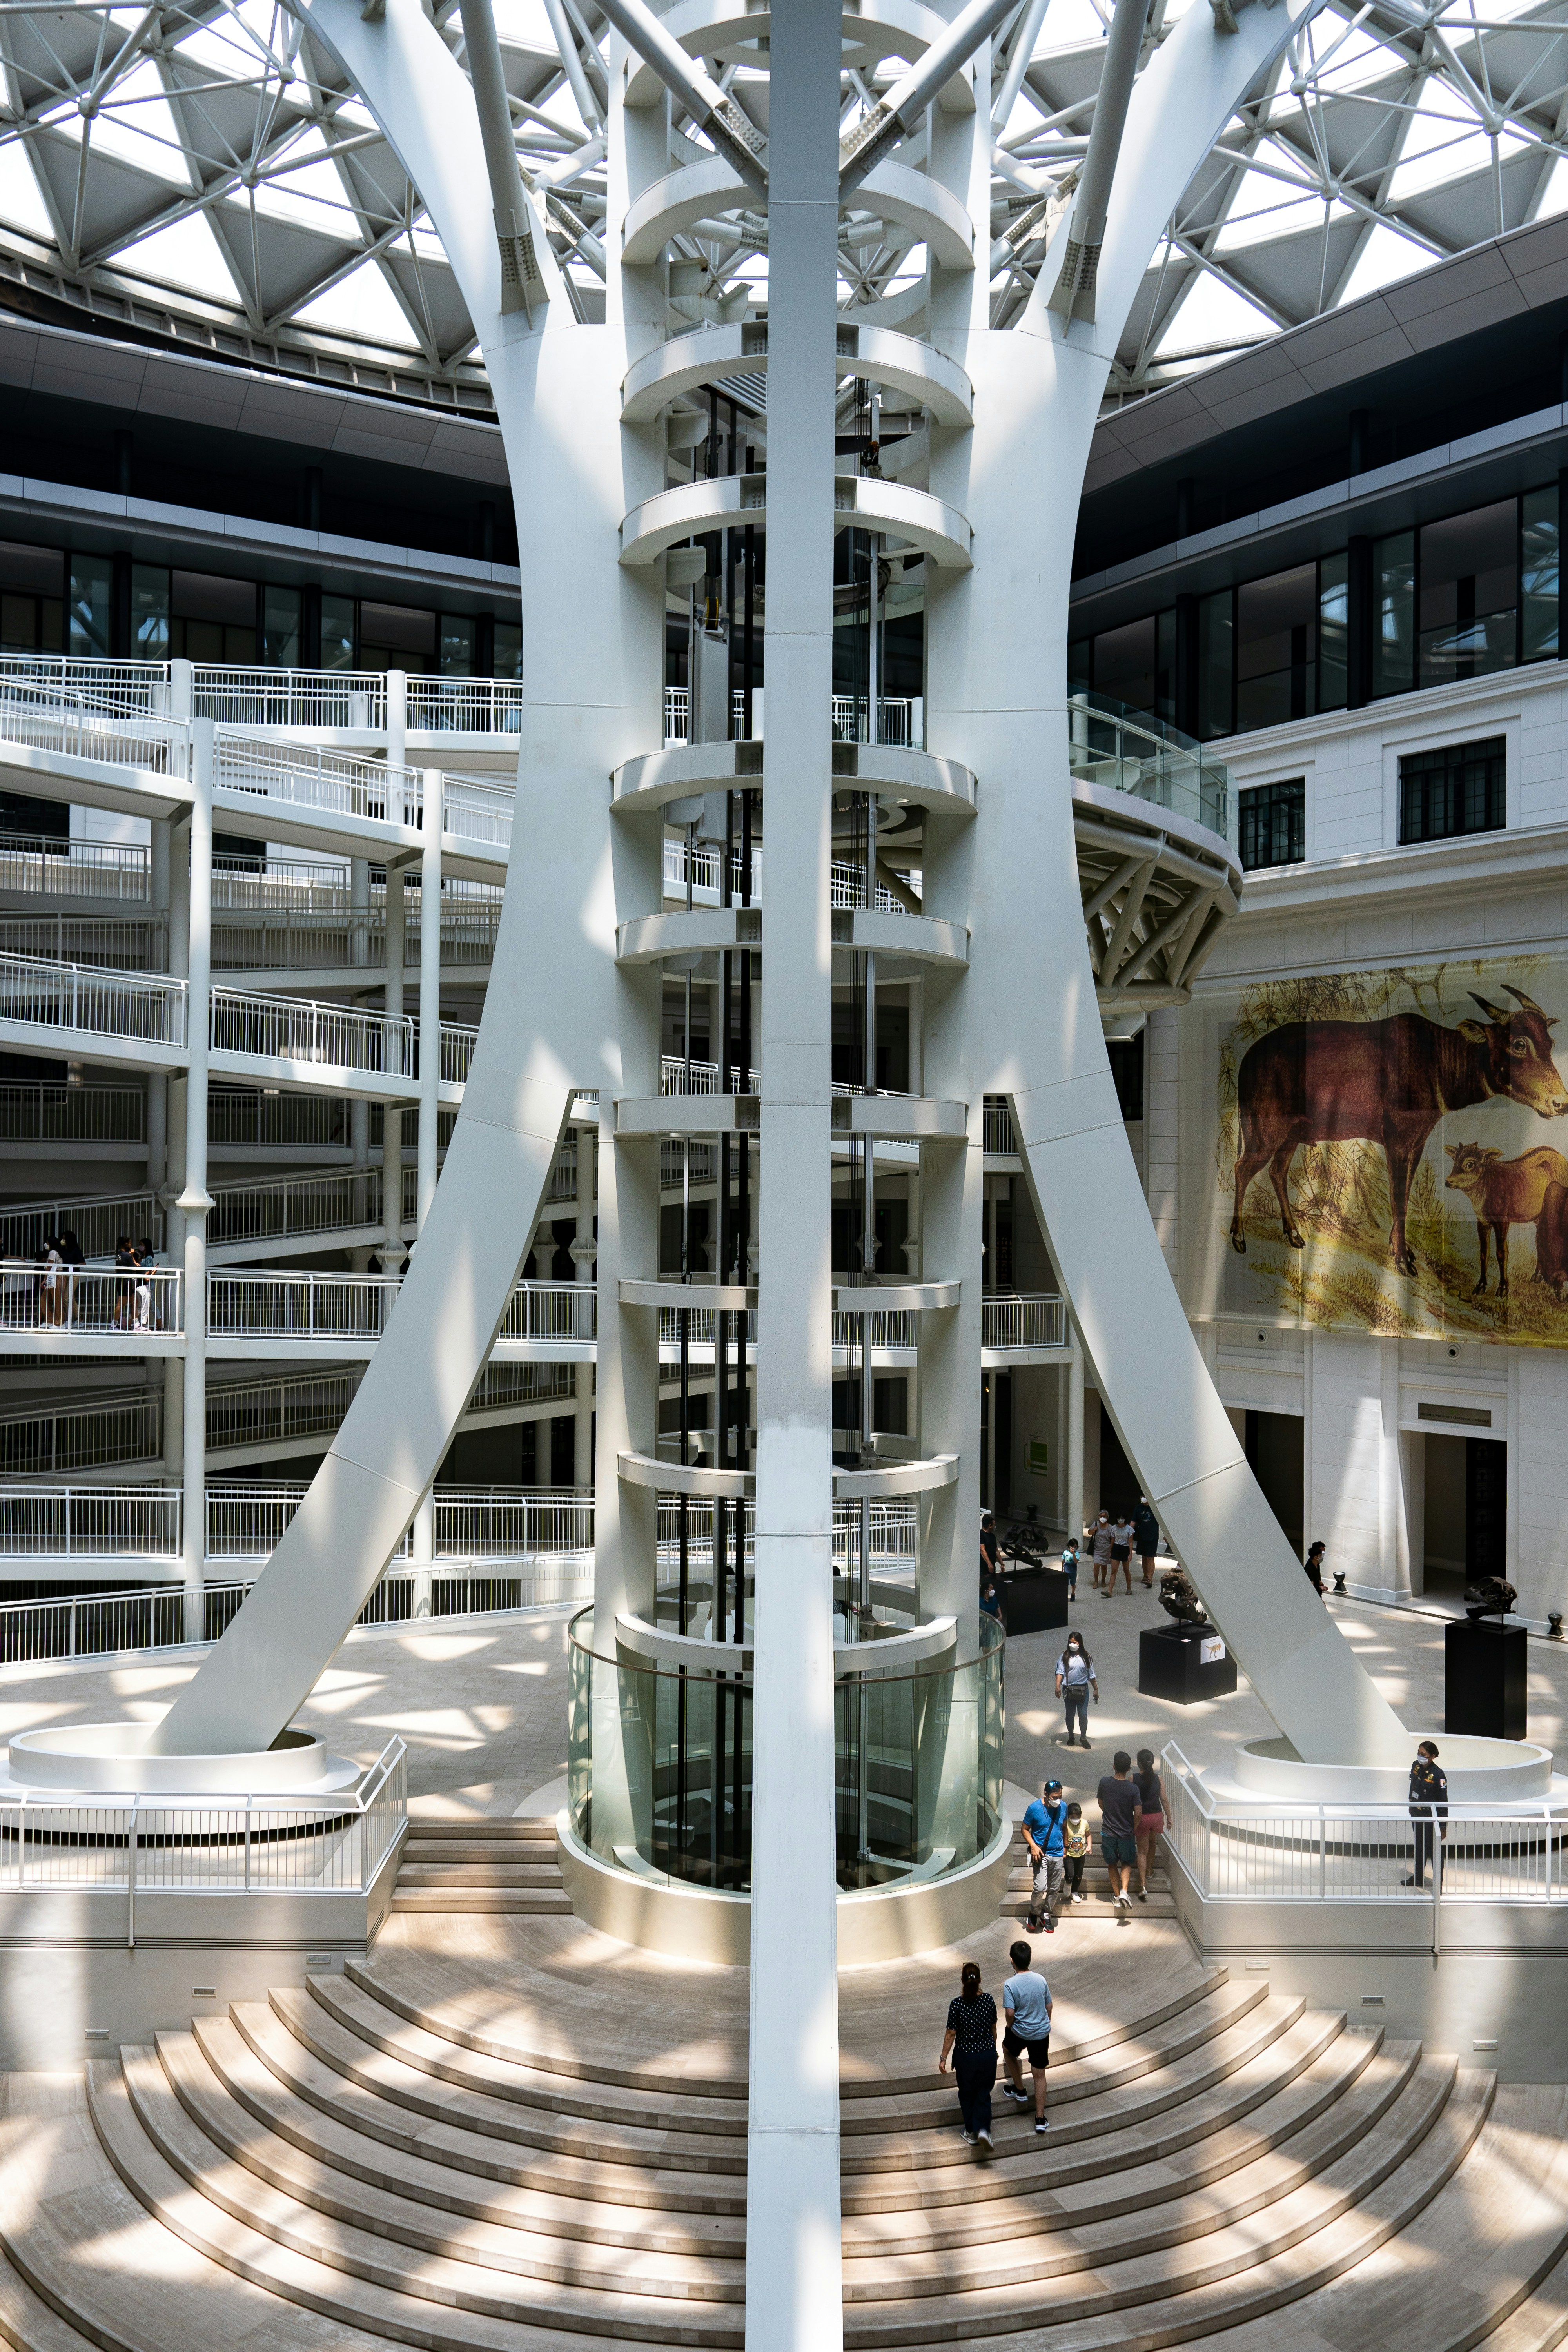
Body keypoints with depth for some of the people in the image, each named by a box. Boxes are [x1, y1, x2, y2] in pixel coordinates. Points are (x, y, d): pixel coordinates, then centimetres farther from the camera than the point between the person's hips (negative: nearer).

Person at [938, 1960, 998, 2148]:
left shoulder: (957, 2004, -20)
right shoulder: (988, 2000, -11)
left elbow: (951, 2034, -14)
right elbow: (993, 2028, 3)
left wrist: (943, 2058, -3)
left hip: (965, 2056, -2)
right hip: (988, 2054, 2)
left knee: (967, 2093, 21)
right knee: (984, 2093, 18)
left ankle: (971, 2133, 32)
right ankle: (983, 2129, -2)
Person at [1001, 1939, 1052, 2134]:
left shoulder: (1010, 1984, -21)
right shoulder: (1041, 1979, -7)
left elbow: (1010, 2013, -22)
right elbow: (1049, 2007, 4)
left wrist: (1010, 2027, -1)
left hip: (1020, 2032, -3)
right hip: (1042, 2033, 3)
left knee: (1008, 2050, 31)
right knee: (1039, 2075, 13)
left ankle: (1020, 2091, 37)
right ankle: (1040, 2119, 14)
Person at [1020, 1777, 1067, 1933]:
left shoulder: (1063, 1807, 0)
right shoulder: (1034, 1808, -13)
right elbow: (1025, 1829, -4)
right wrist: (1033, 1846, -17)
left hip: (1058, 1855, 4)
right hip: (1041, 1854, -4)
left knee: (1055, 1889, 10)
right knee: (1040, 1887, -14)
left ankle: (1046, 1915, 29)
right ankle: (1034, 1914, 10)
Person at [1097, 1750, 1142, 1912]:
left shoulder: (1105, 1783, -12)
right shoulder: (1133, 1788, -18)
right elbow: (1138, 1813, -15)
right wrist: (1134, 1829, 4)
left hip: (1108, 1831, 1)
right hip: (1127, 1832, -1)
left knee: (1112, 1865, 20)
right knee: (1126, 1864, 17)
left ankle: (1117, 1895, 25)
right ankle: (1124, 1891, -4)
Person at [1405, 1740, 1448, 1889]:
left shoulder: (1438, 1775, -23)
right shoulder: (1416, 1766, -3)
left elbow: (1443, 1802, -19)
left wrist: (1443, 1826, -17)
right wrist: (1411, 1805, 24)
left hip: (1431, 1817, -7)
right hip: (1417, 1814, 7)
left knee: (1434, 1850, 2)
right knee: (1419, 1847, 23)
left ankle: (1438, 1884, 16)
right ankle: (1418, 1877, 40)